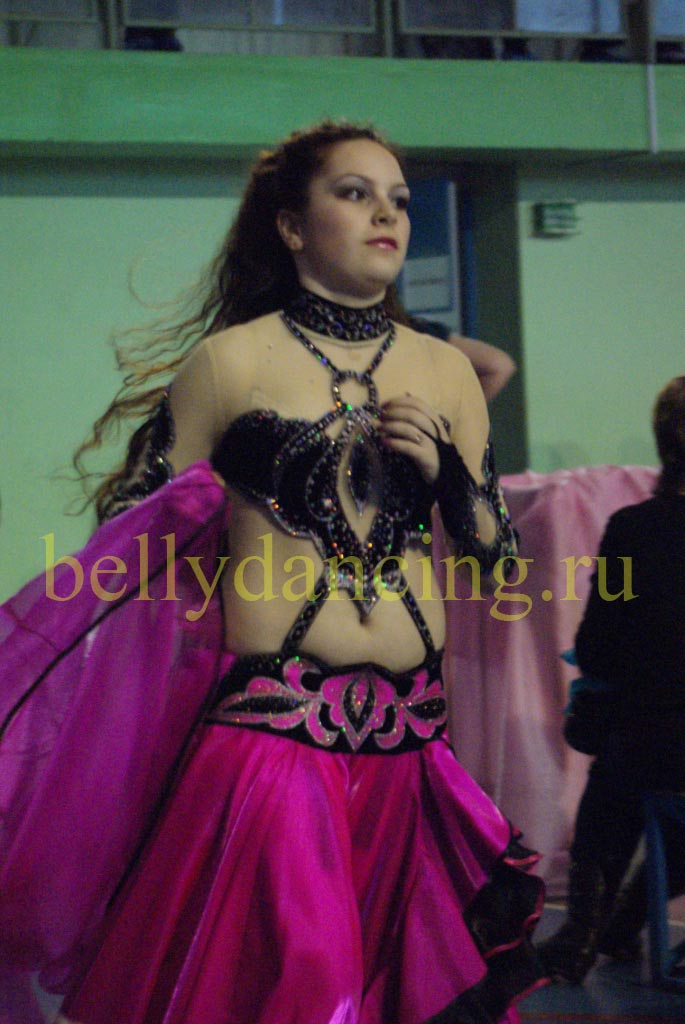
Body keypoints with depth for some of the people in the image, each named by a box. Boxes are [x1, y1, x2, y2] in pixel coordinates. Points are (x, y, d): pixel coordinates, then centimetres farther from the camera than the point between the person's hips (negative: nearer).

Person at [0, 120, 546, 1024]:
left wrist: (444, 471, -1)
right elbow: (136, 530, 3)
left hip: (408, 745, 4)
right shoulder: (233, 360, 0)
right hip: (269, 735, -4)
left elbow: (497, 553, 16)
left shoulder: (446, 372, 12)